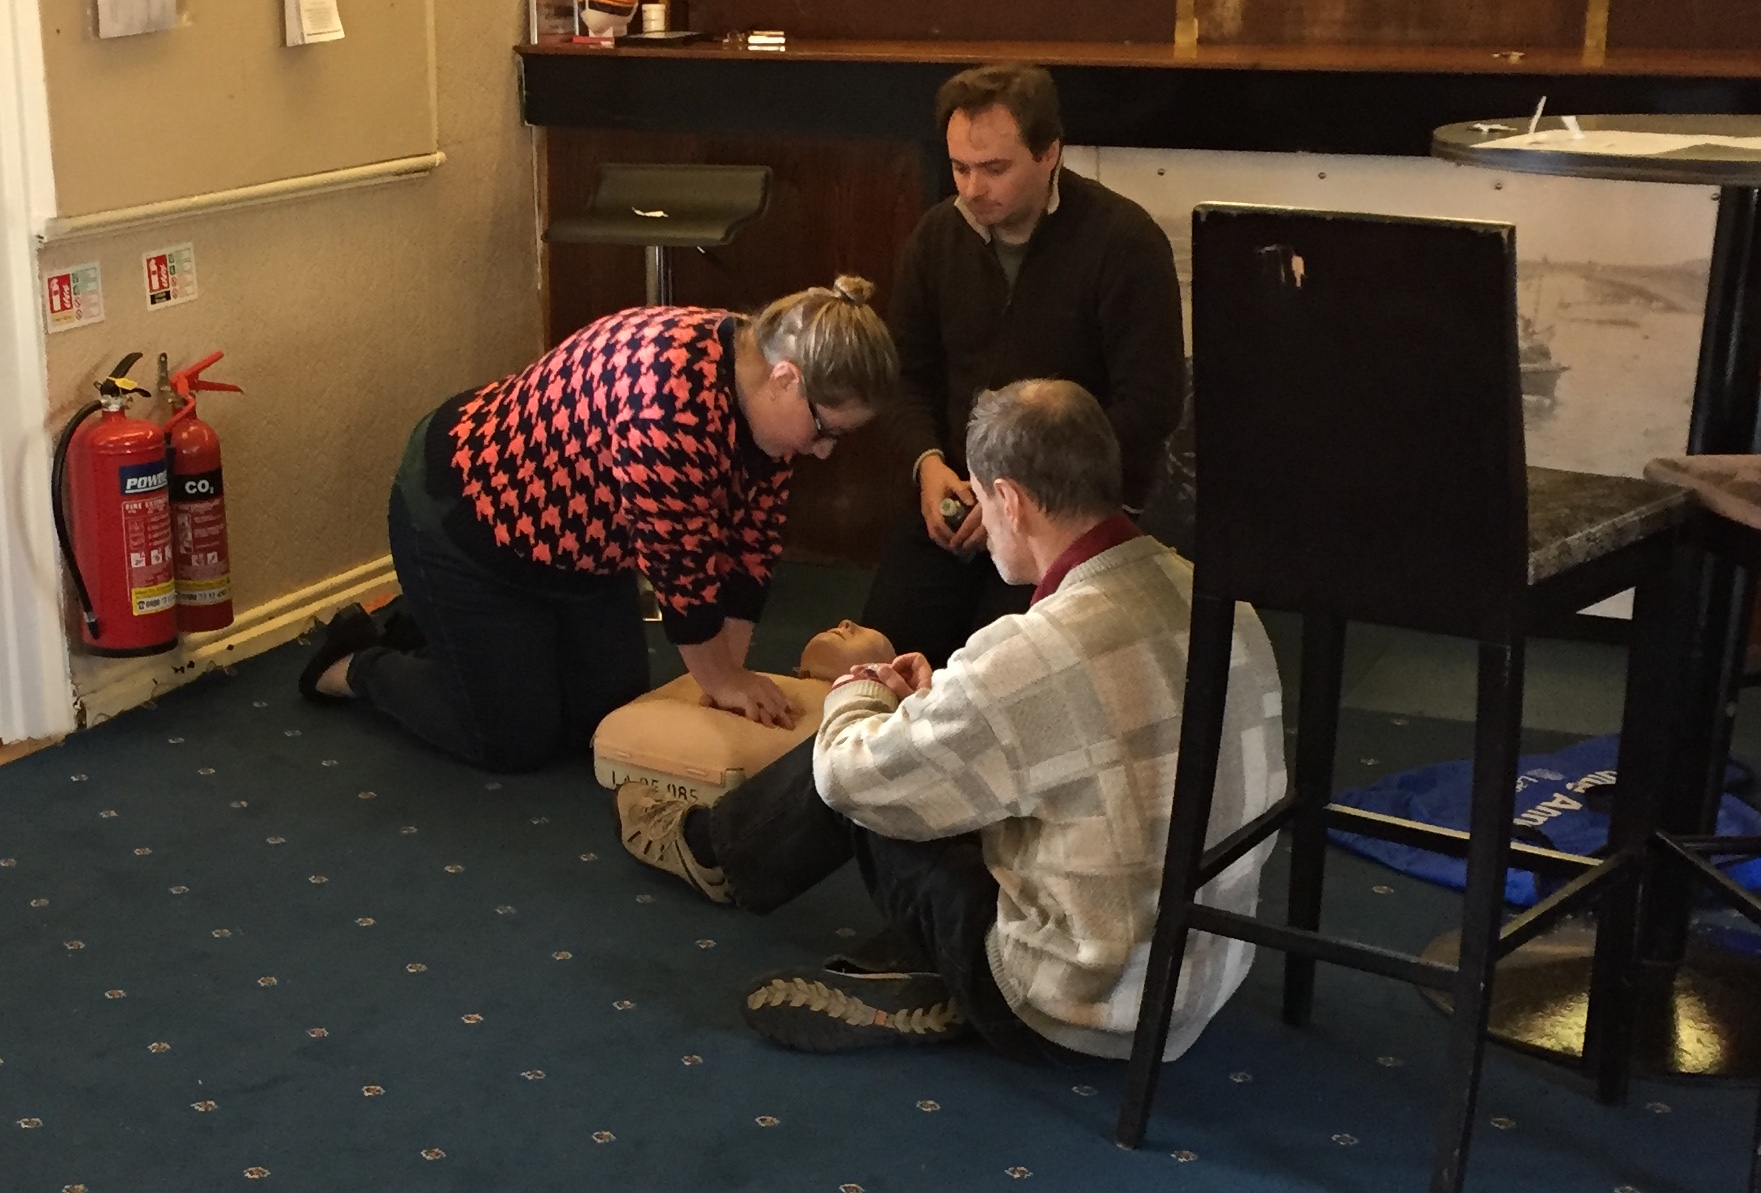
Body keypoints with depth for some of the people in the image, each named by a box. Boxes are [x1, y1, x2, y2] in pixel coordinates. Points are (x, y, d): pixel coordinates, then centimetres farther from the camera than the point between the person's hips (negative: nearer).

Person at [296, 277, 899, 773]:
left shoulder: (766, 392, -10)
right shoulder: (677, 382, -38)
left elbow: (751, 541, -3)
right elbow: (678, 555, -31)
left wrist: (731, 672, -7)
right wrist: (721, 680, -18)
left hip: (575, 536, 9)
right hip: (463, 515, -9)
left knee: (611, 715, 12)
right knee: (520, 738, -2)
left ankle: (440, 624, 30)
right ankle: (360, 666, 21)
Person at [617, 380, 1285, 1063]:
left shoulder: (1029, 656, -28)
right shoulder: (1228, 610, -5)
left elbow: (850, 777, -11)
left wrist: (856, 690, 10)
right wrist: (942, 704, 13)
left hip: (1073, 1016, -7)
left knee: (858, 783, 10)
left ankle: (709, 848, 37)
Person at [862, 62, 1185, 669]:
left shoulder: (1124, 242, -12)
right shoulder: (938, 234, 6)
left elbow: (1150, 403, -14)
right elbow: (910, 373, 16)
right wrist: (928, 461, -5)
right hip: (956, 498, 5)